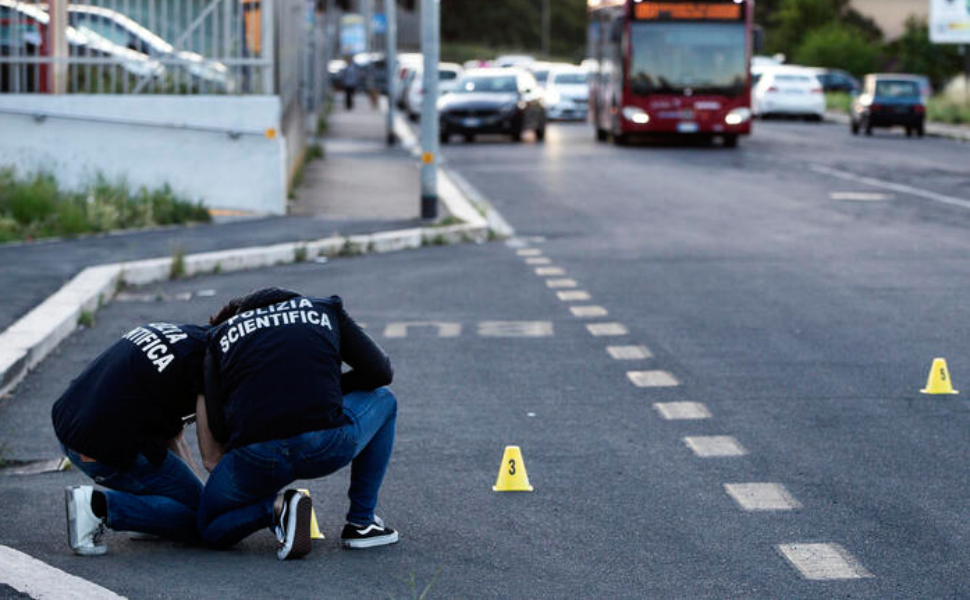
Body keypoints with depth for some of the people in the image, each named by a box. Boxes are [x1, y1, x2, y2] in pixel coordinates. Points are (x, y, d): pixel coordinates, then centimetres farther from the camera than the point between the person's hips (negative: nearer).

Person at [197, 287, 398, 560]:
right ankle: (361, 522, 27)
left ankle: (275, 507, 0)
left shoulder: (220, 335, 23)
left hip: (254, 459, 0)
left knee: (210, 529, 31)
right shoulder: (324, 309, 24)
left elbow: (218, 428, 12)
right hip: (328, 446, 0)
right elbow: (381, 371, 20)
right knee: (382, 401, 34)